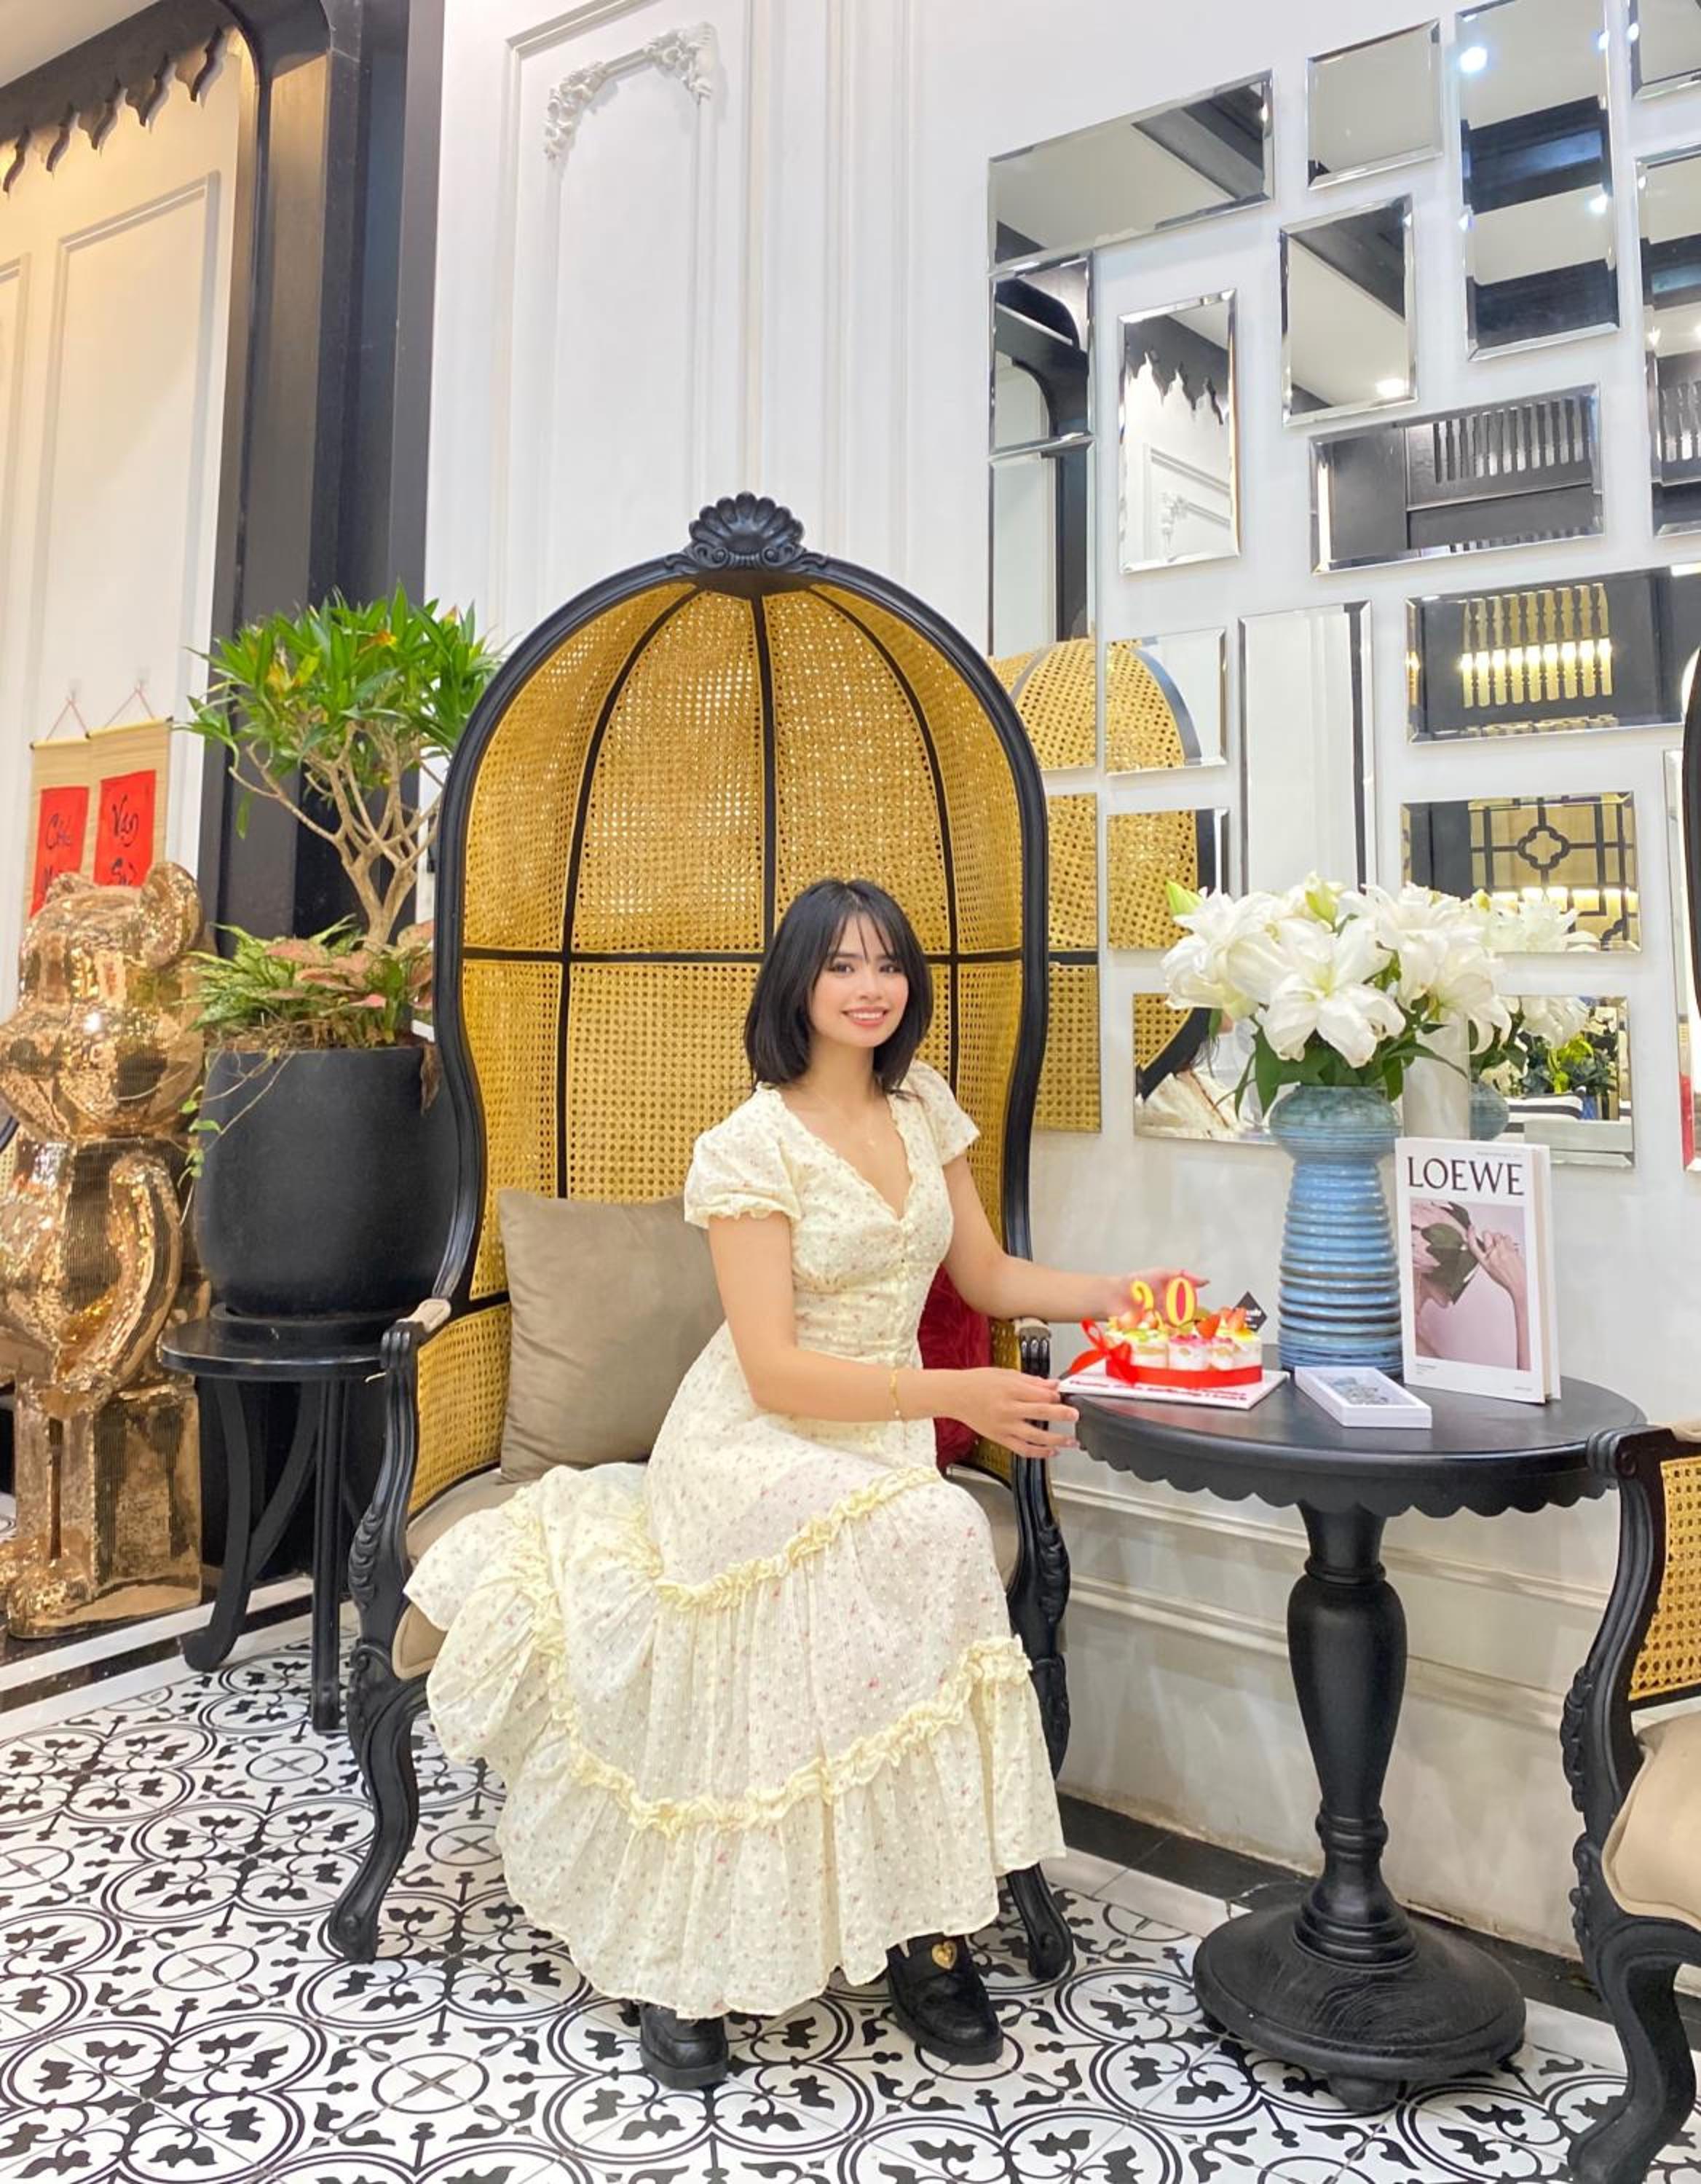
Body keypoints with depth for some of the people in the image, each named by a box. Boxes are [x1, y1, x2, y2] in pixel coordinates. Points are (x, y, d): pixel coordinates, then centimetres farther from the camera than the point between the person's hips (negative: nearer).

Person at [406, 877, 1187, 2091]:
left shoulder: (924, 1106, 7)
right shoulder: (751, 1147, -12)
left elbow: (986, 1276, 15)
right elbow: (774, 1371, -17)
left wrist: (1119, 1294, 0)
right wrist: (958, 1395, -25)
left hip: (878, 1449, 5)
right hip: (754, 1452, -5)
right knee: (932, 1536, -31)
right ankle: (927, 1932, -15)